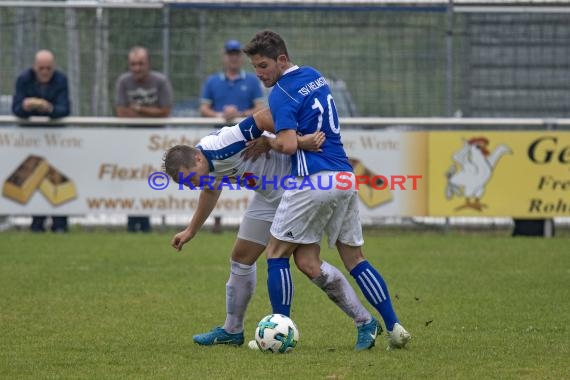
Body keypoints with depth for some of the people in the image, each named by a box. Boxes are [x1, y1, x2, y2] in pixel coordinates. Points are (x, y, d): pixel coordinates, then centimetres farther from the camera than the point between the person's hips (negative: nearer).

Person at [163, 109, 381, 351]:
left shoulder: (221, 147, -30)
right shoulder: (208, 166, -1)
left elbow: (267, 117, -33)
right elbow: (210, 190, 23)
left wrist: (298, 141, -38)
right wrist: (191, 231, 31)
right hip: (269, 197, 10)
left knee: (307, 264, -16)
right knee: (241, 256, 11)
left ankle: (364, 322, -5)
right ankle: (232, 330, 26)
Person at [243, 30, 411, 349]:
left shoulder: (282, 92, -9)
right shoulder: (314, 76, 17)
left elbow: (289, 145, -19)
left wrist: (266, 141, 1)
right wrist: (269, 139, 19)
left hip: (314, 180, -8)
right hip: (346, 178, 8)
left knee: (277, 253, 4)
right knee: (354, 258, 13)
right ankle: (394, 327, 5)